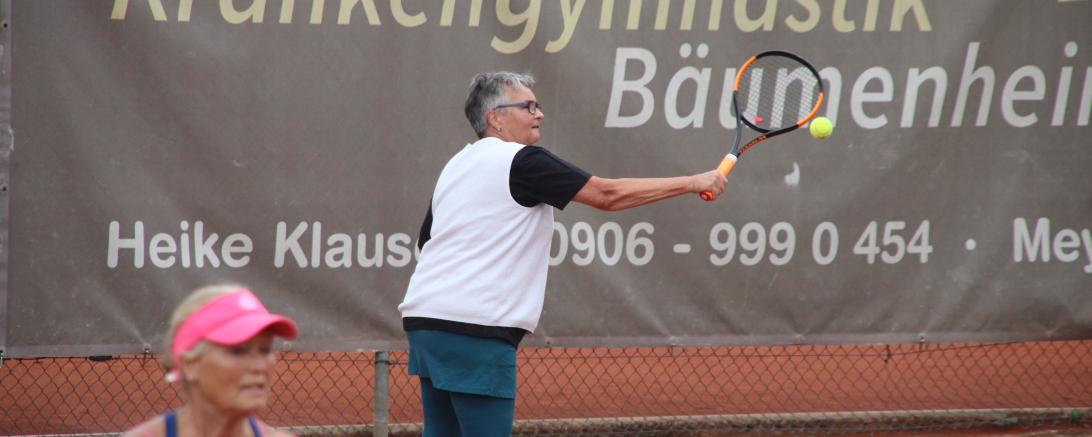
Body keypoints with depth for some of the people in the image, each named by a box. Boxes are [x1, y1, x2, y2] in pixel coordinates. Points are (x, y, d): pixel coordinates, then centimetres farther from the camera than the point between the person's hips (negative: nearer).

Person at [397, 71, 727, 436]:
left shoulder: (457, 166, 19)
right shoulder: (520, 161, -8)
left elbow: (428, 242, 27)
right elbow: (608, 195, -10)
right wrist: (692, 183, -4)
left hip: (425, 320, 9)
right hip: (475, 331, -9)